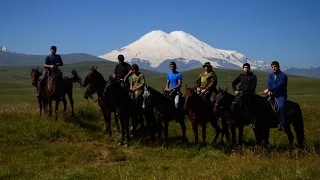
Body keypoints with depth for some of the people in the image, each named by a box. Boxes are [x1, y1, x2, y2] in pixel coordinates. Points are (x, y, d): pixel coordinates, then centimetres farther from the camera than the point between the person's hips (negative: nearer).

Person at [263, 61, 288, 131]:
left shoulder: (283, 75, -8)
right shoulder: (271, 75, 13)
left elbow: (278, 85, -21)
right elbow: (268, 83, -1)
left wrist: (269, 89, -26)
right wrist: (269, 91, -22)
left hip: (281, 95, -7)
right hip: (272, 94, 7)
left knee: (281, 106, -32)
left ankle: (282, 123, -29)